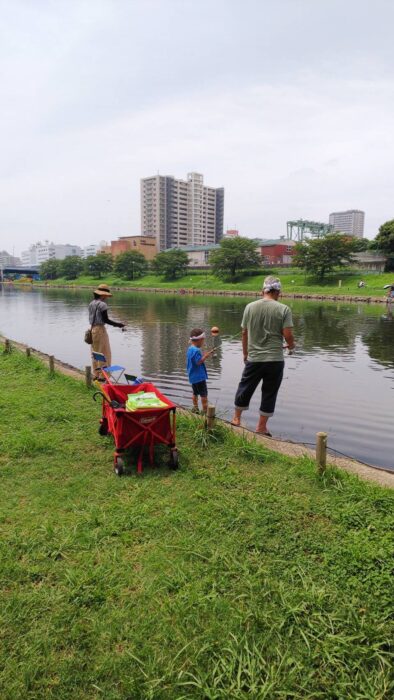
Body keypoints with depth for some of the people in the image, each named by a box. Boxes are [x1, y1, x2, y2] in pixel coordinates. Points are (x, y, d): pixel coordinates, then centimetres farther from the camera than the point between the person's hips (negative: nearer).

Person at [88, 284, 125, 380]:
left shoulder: (91, 304, 9)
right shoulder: (102, 304, -15)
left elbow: (91, 319, 13)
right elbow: (105, 320, -17)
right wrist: (118, 324, -10)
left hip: (92, 329, 8)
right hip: (100, 329, -8)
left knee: (95, 352, 15)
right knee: (104, 352, 1)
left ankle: (95, 374, 21)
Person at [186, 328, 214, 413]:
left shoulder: (190, 349, 10)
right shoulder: (196, 350, -21)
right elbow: (199, 362, -24)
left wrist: (204, 355, 13)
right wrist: (205, 356, -19)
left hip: (193, 376, 10)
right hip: (199, 376, -10)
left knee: (195, 393, 19)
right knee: (204, 394, -3)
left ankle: (195, 408, 26)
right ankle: (205, 410, -2)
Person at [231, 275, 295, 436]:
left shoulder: (250, 307, -1)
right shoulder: (284, 309, -8)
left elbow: (244, 333, 4)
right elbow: (288, 335, -12)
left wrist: (245, 353, 17)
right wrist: (291, 346, 11)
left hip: (253, 358, 2)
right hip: (275, 360, -2)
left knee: (245, 388, 18)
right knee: (269, 393, 11)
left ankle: (236, 418, 32)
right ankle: (261, 427, 20)